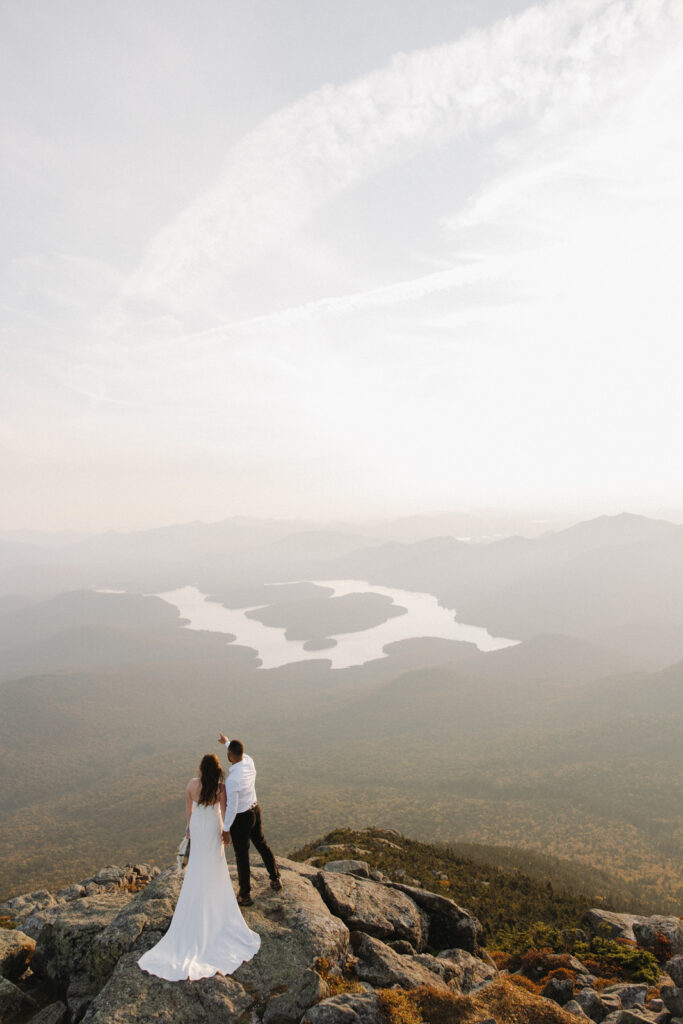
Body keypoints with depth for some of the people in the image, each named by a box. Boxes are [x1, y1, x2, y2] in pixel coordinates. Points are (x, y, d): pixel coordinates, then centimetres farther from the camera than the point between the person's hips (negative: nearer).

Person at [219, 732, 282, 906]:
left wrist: (225, 830, -13)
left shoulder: (232, 780, -35)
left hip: (241, 819, -7)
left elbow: (232, 808, -27)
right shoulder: (249, 762, -13)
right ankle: (275, 880, 42)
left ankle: (245, 896, 31)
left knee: (242, 856, 13)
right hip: (255, 811, 7)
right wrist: (226, 742, 28)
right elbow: (241, 753, 13)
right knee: (262, 845, 27)